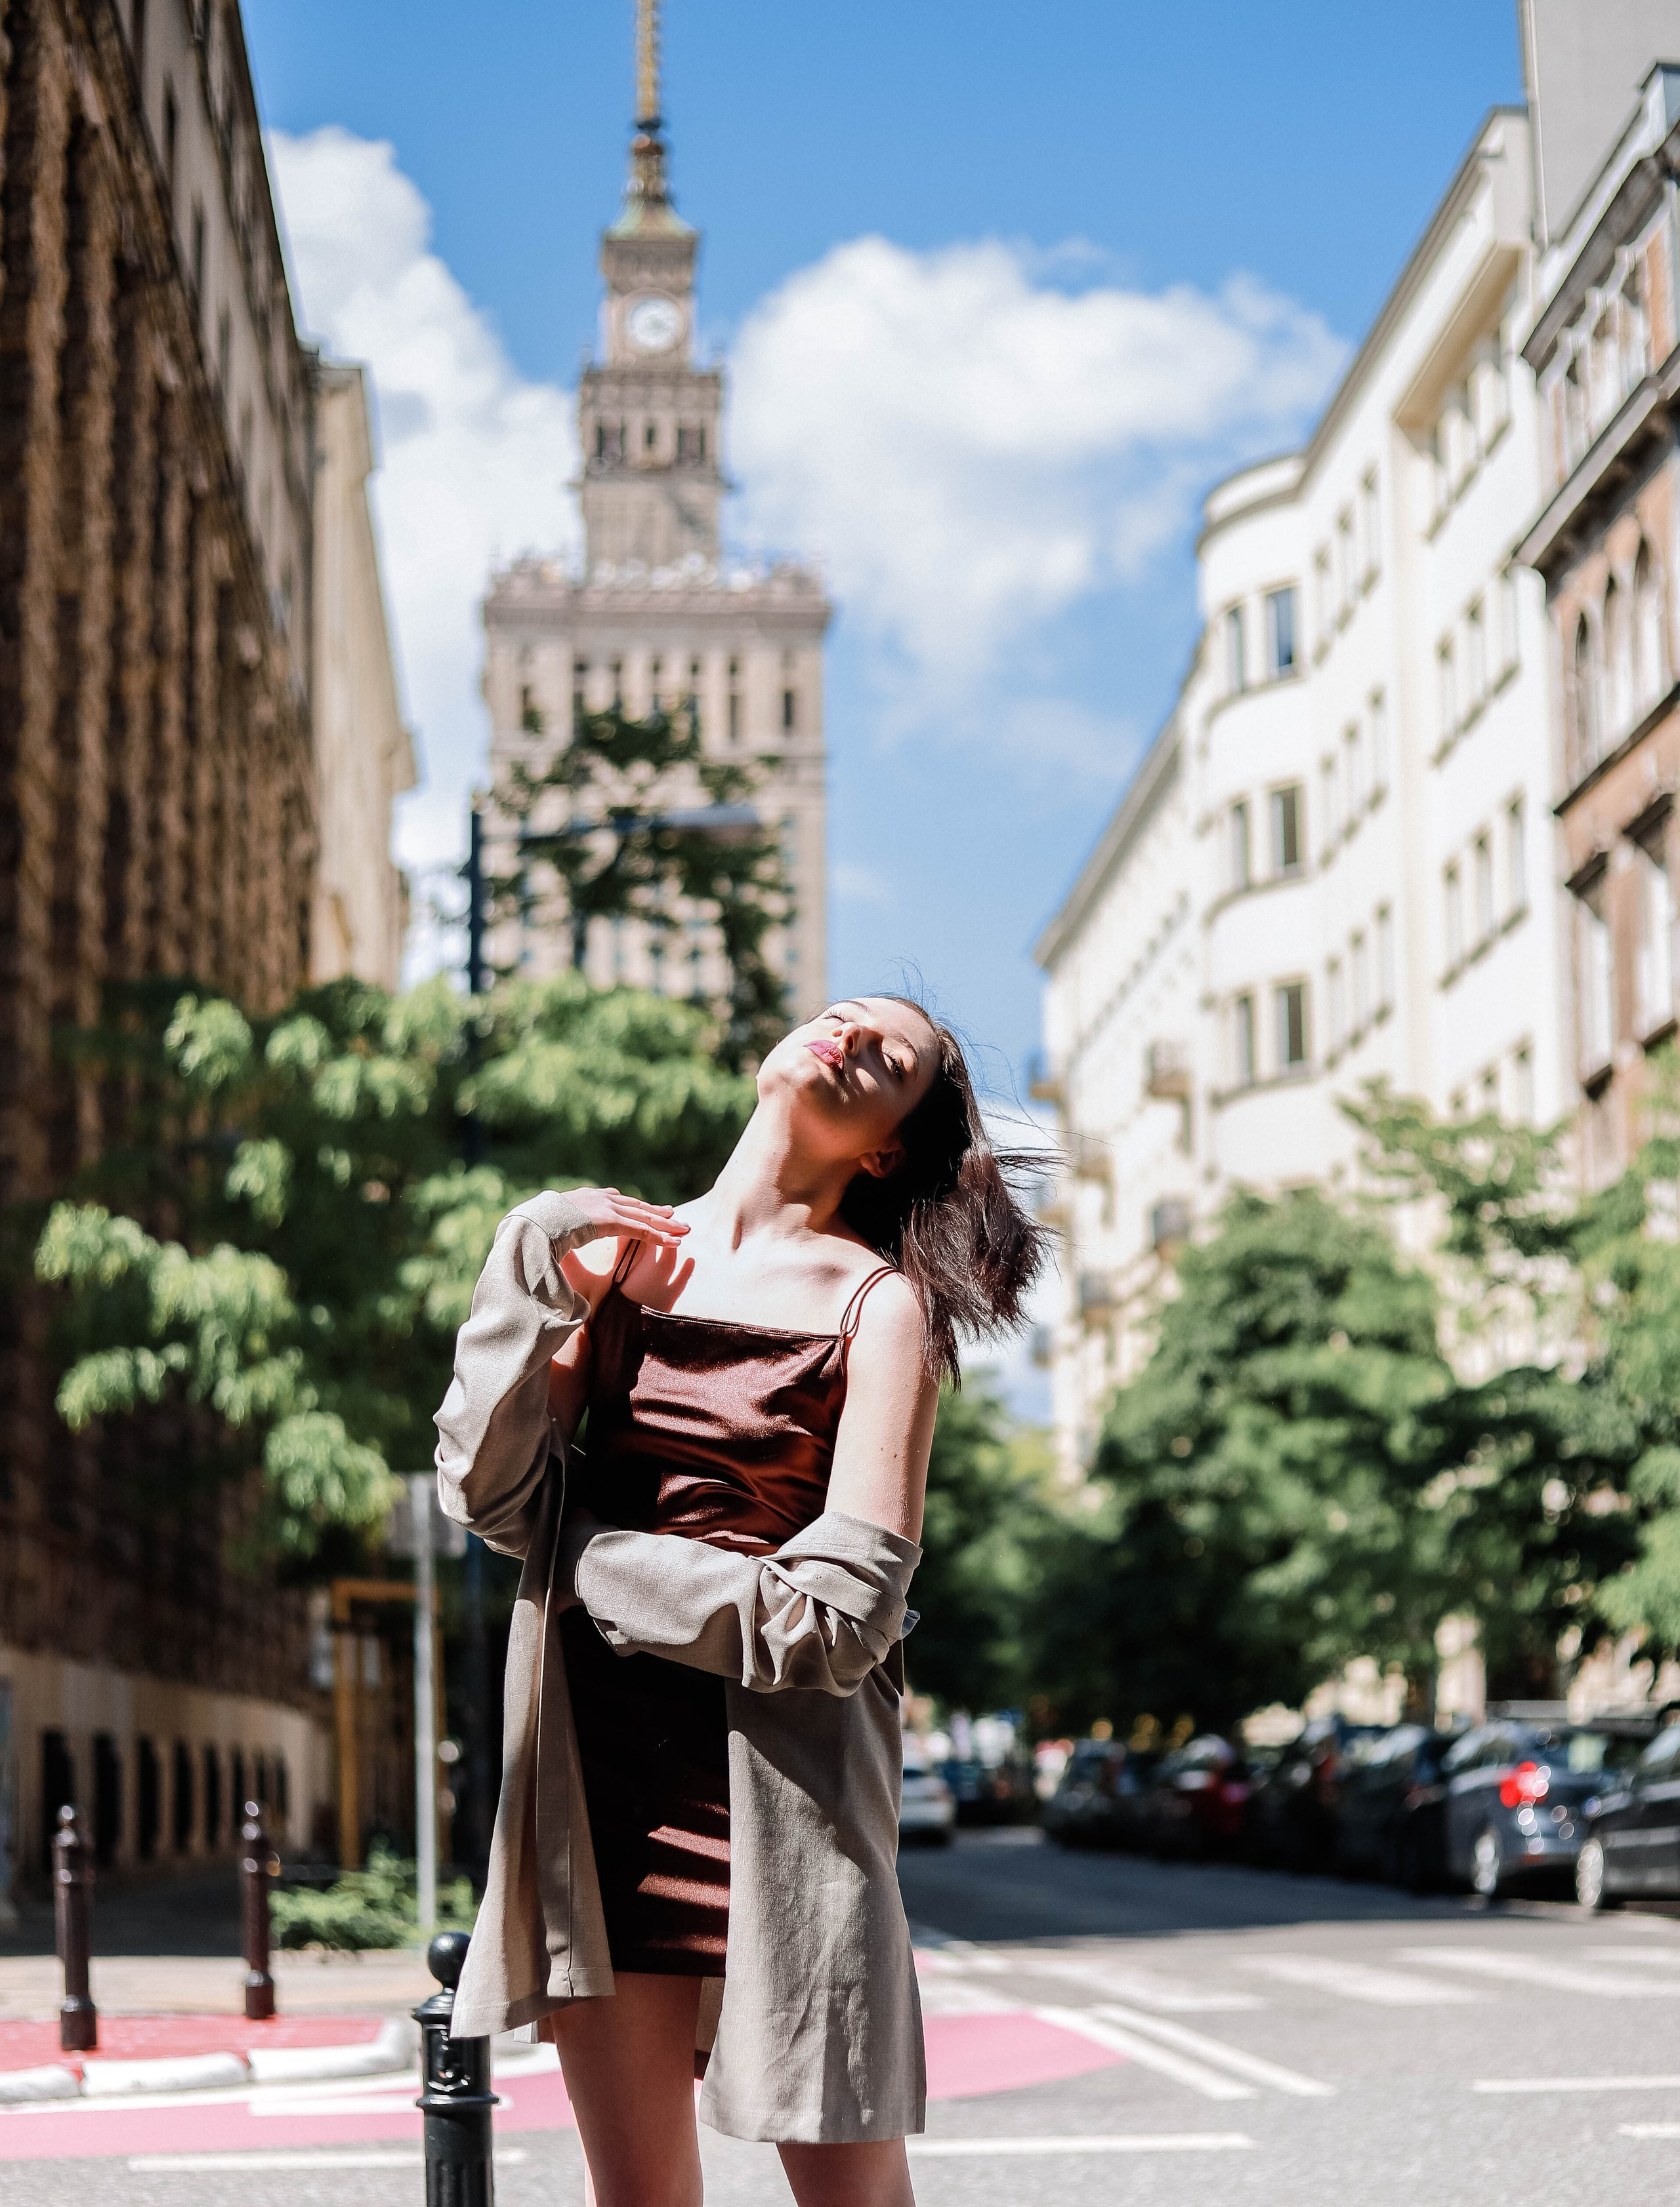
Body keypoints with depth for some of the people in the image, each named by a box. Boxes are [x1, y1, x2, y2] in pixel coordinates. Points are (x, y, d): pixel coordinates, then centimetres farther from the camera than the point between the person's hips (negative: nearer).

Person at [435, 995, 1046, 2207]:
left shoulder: (879, 1304, -3)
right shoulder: (622, 1248, 10)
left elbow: (843, 1617, -12)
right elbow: (489, 1494, 0)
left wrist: (588, 1555, -6)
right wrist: (534, 1268, -9)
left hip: (778, 1779, -4)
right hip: (599, 1775, 4)